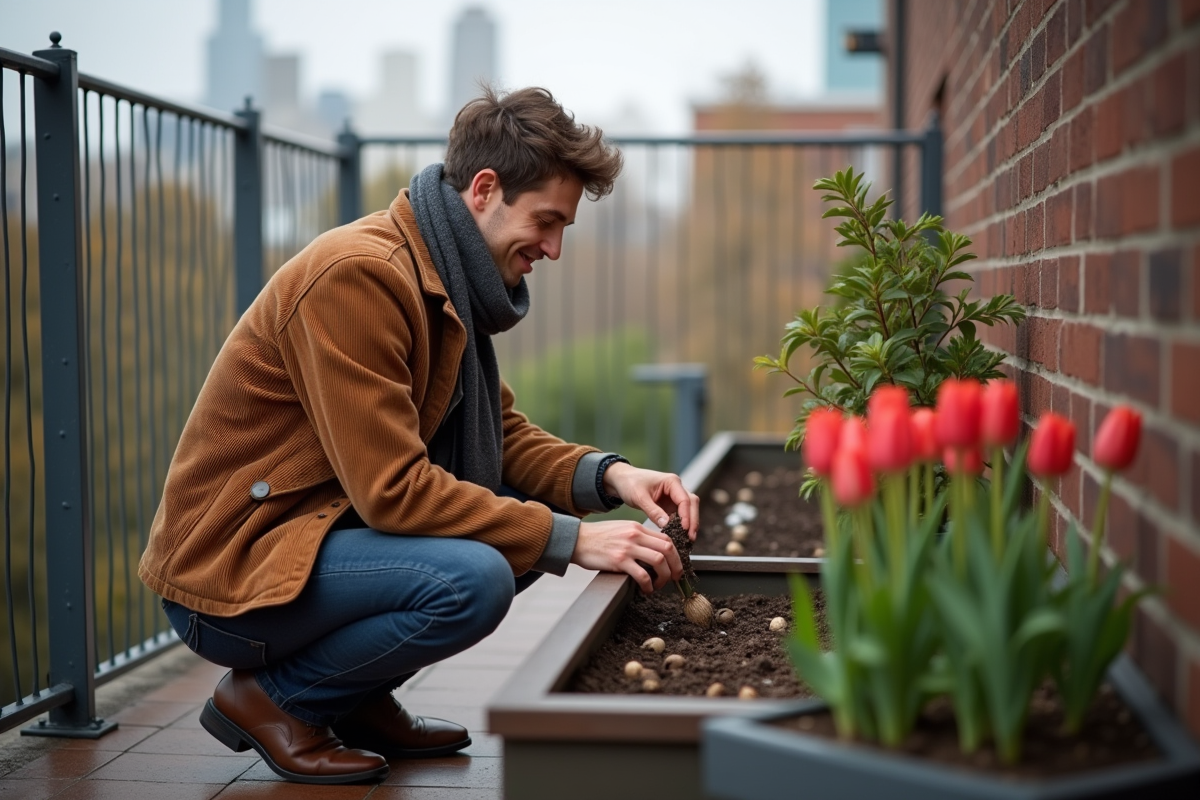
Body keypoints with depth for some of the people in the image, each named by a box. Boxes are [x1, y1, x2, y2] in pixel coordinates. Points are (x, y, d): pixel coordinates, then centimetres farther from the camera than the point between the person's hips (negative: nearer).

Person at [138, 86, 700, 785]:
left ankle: (362, 698, 10)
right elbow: (393, 488, -26)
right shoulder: (358, 273, -22)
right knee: (473, 578, -29)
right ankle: (270, 696, -6)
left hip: (321, 532, 10)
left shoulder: (448, 281, 9)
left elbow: (503, 435, 11)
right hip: (229, 571, -9)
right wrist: (570, 539, -24)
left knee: (538, 521, 3)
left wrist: (608, 476, -8)